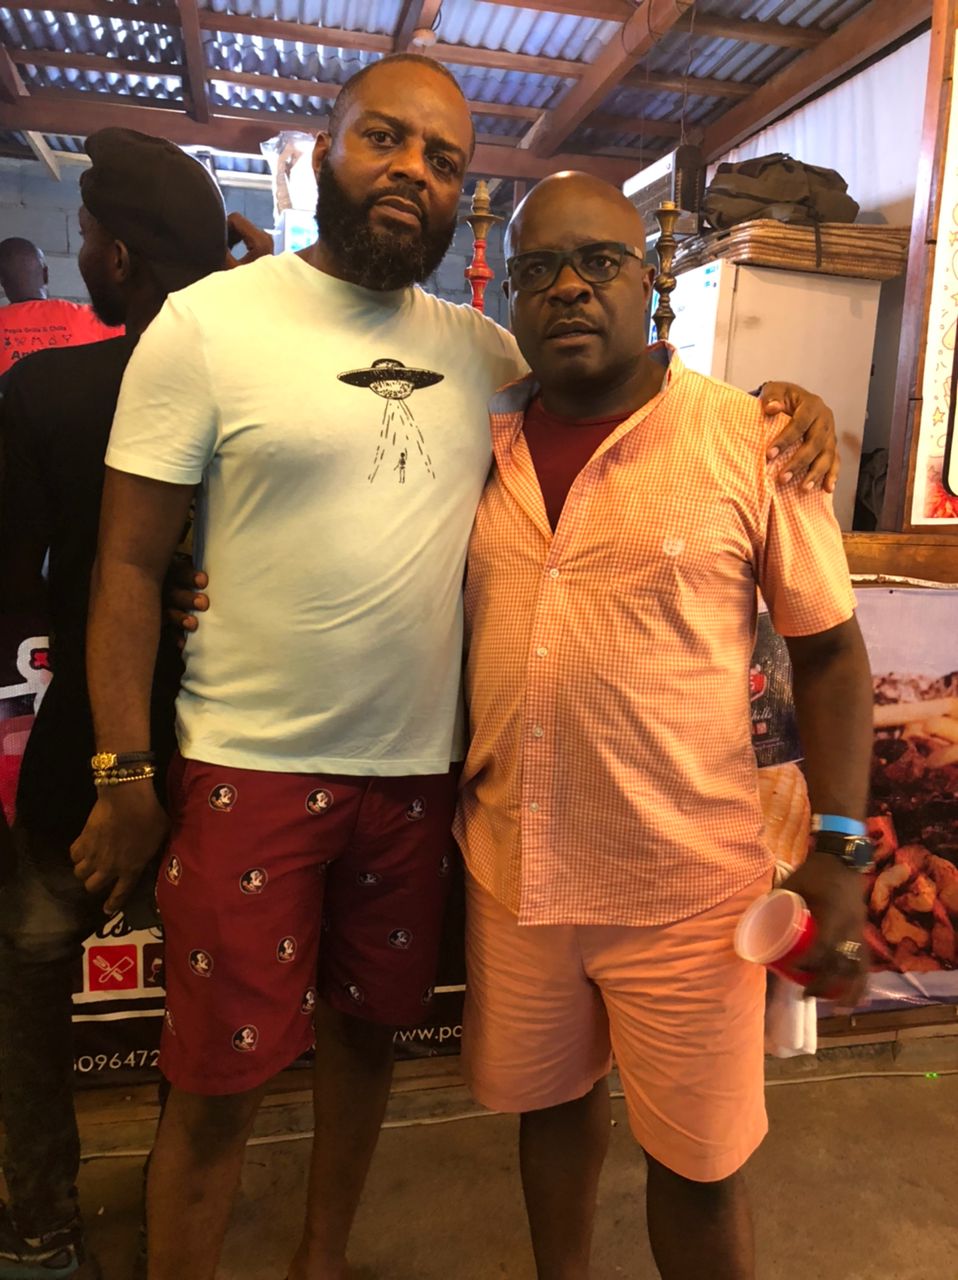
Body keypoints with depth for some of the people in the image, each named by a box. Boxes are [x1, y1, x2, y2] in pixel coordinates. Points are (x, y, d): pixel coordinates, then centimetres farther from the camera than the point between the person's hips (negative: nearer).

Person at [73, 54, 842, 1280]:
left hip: (418, 768, 4)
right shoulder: (208, 323, -5)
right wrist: (125, 775, -9)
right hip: (249, 768, -4)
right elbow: (130, 565, -5)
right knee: (219, 1082, 8)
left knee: (364, 1027, 21)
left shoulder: (480, 348, 6)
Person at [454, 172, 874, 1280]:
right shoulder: (481, 439, 3)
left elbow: (827, 650, -3)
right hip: (510, 867, 4)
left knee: (697, 1166, 12)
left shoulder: (752, 440, -7)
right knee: (548, 1100, 23)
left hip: (685, 885, -3)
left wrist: (840, 845, -9)